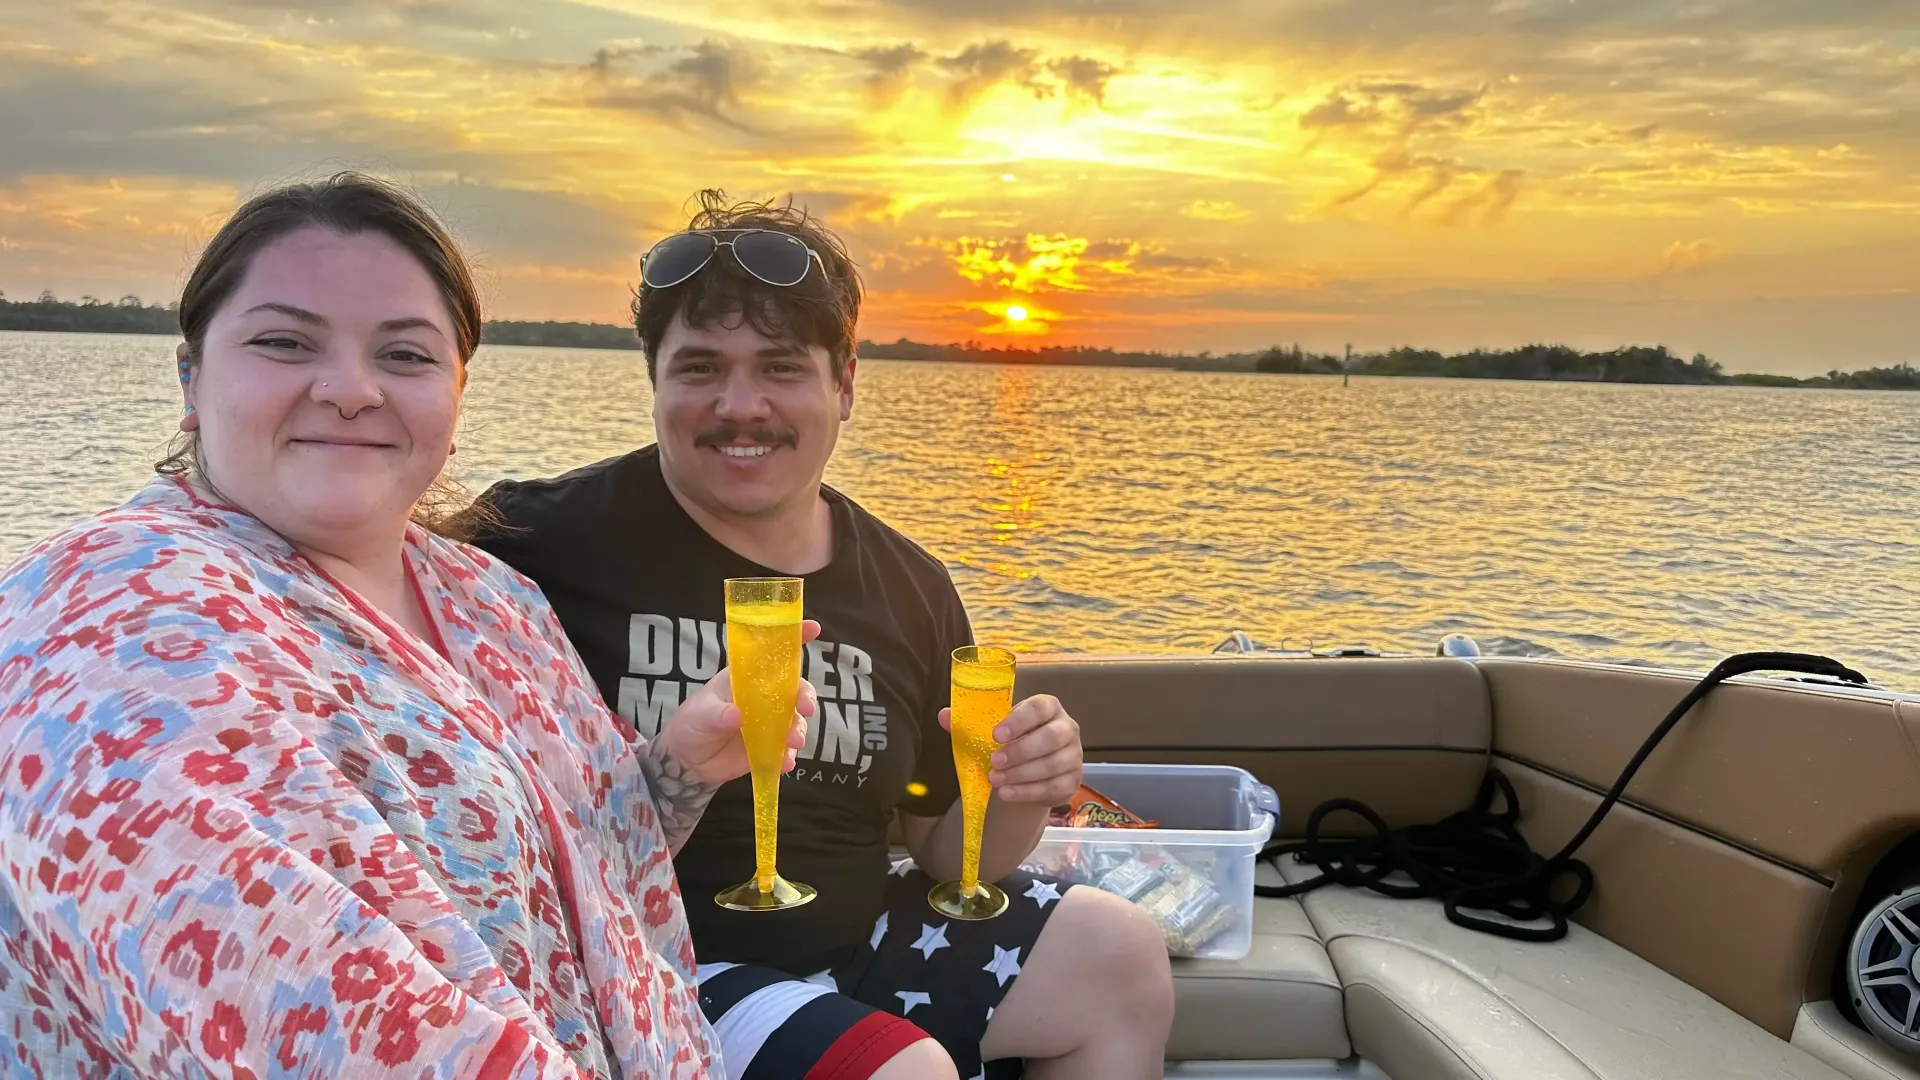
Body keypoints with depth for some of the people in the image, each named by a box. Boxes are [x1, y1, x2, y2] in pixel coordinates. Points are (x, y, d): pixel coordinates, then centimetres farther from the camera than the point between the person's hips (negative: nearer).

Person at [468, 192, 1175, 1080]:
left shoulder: (909, 589, -1)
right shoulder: (544, 540, -17)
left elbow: (946, 854, 8)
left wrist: (1017, 796, -15)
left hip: (852, 931, 6)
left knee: (1122, 957, 7)